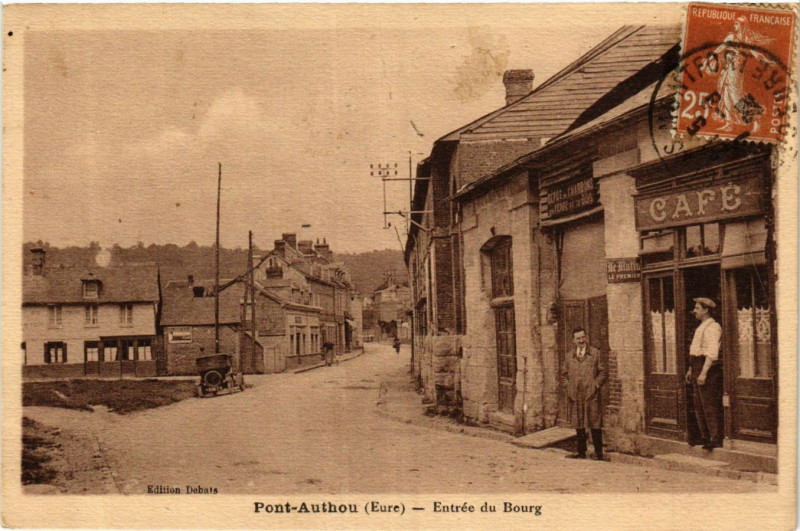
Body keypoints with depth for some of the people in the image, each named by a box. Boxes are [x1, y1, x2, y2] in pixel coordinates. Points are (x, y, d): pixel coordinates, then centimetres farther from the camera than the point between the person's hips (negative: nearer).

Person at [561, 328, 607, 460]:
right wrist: (568, 386, 6)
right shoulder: (569, 356, 13)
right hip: (575, 396, 3)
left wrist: (596, 385, -8)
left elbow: (603, 372, 3)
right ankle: (581, 452, 20)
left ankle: (598, 453, 5)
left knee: (595, 425, -2)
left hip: (591, 396, -3)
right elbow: (564, 374, 20)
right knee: (578, 425, 10)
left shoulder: (596, 353, 4)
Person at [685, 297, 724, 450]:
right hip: (698, 369, 10)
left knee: (710, 406, -7)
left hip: (708, 369, -10)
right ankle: (705, 438, 21)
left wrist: (703, 373, -26)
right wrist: (691, 369, 24)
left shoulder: (712, 327, -14)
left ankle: (716, 439, -2)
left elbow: (712, 353, -22)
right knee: (699, 406, 13)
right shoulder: (701, 327, 18)